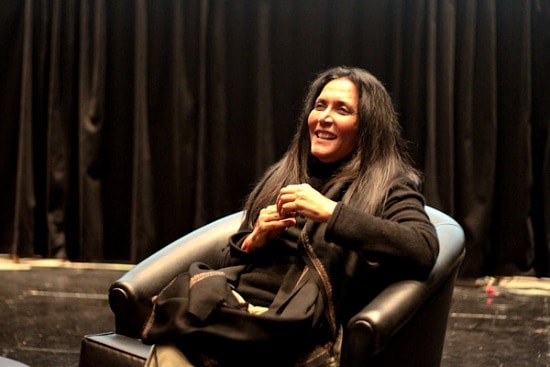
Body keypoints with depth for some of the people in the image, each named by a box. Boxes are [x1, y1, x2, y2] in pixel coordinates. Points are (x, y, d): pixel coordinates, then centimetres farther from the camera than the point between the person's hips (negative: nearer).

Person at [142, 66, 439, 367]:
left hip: (300, 330, -5)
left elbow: (424, 249, -13)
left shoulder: (386, 186, 9)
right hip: (233, 308, 5)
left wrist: (330, 212, -15)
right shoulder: (279, 177, 25)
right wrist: (254, 241, 5)